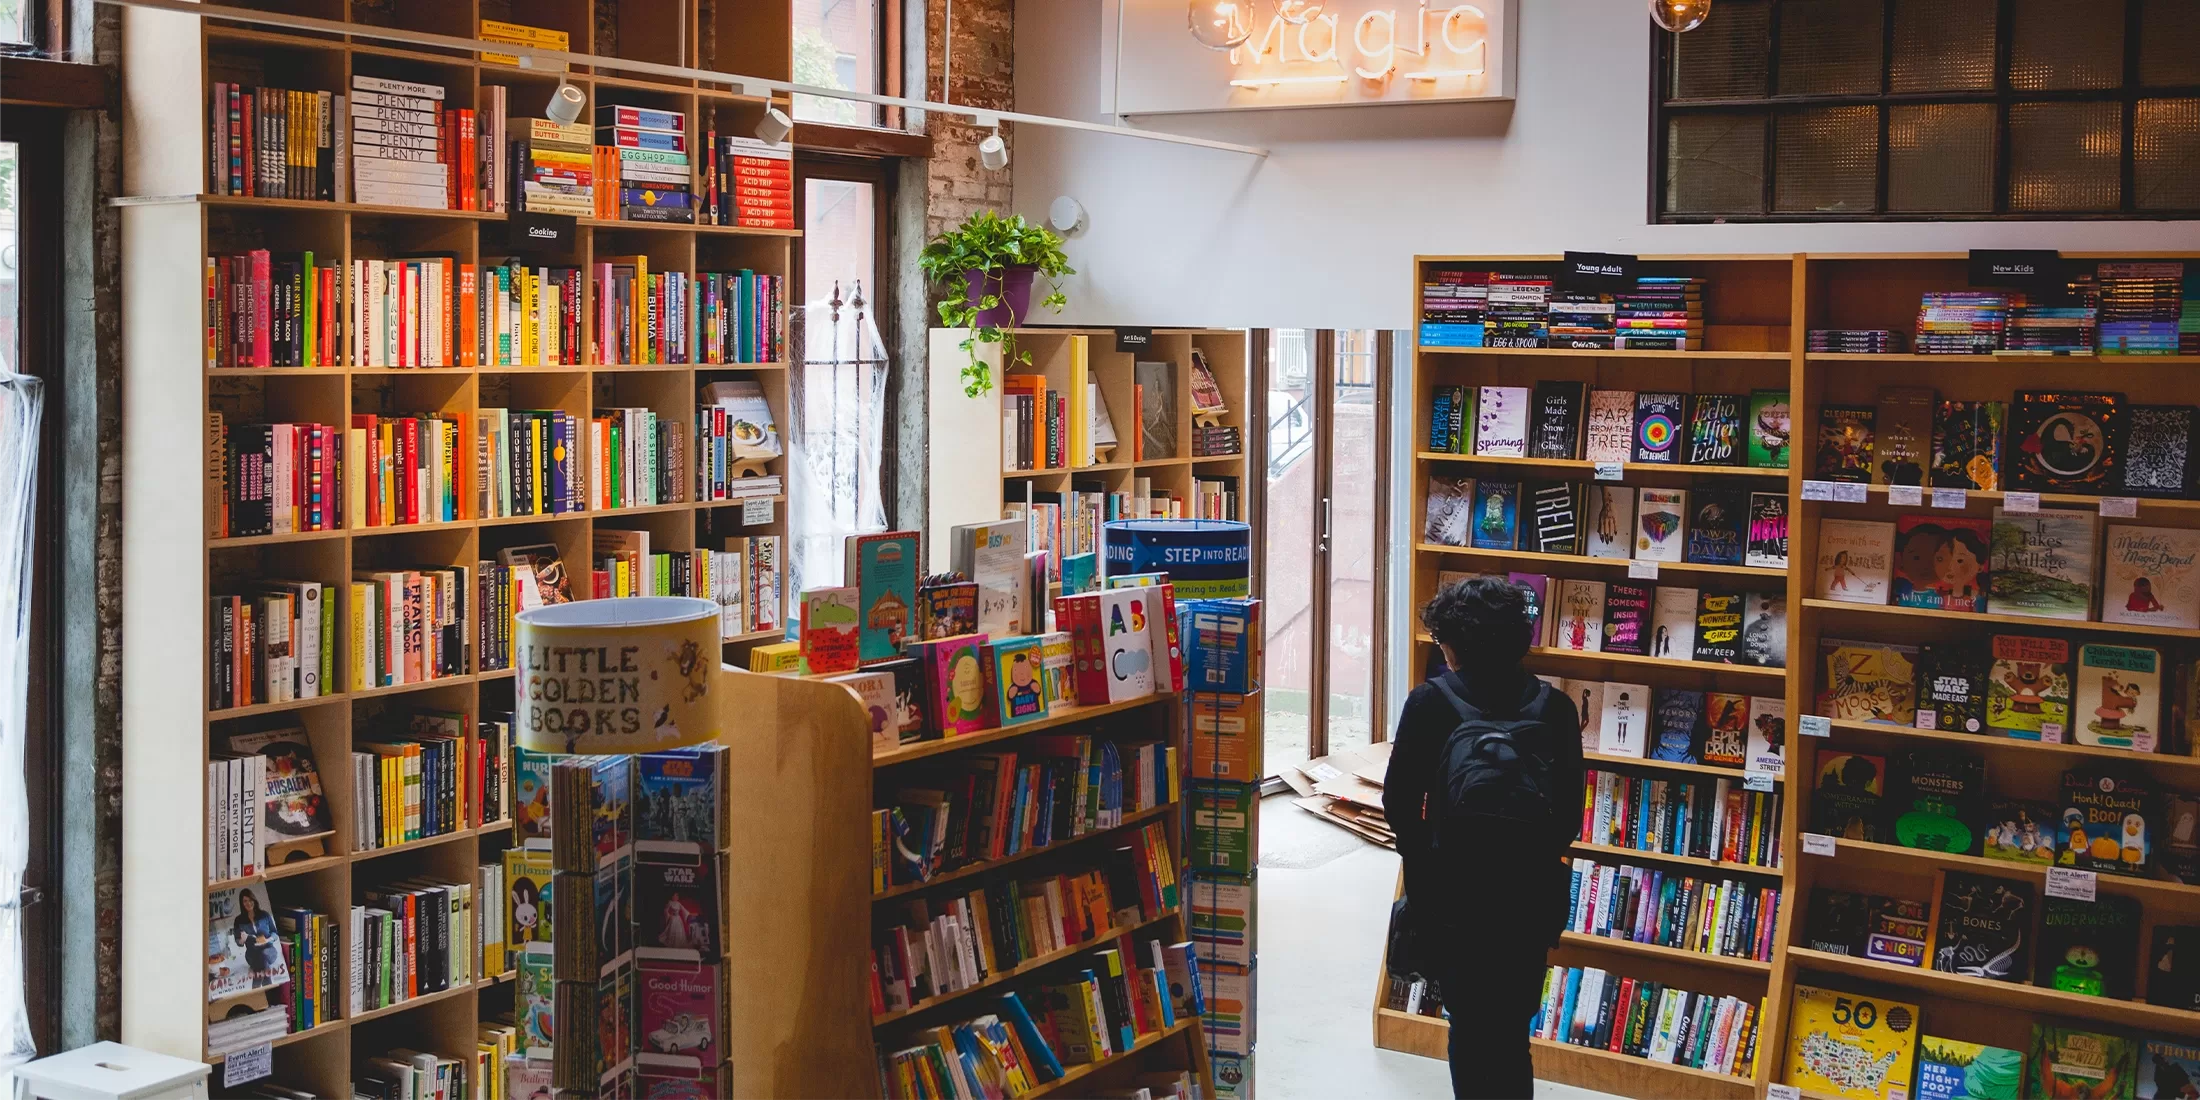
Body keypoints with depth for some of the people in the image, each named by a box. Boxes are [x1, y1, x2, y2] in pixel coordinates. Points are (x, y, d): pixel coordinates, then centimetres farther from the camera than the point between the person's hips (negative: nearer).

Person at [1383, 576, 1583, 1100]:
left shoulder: (1431, 703, -10)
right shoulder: (1554, 708, -3)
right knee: (1512, 1030, 14)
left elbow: (1400, 805, -8)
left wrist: (1423, 861, 10)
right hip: (1531, 896, 2)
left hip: (1455, 897, -2)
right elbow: (1570, 812, 1)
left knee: (1469, 1024, 13)